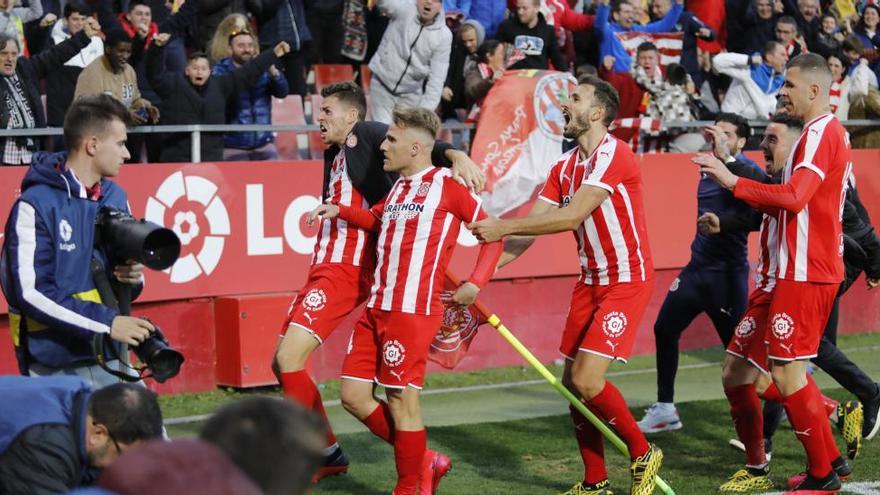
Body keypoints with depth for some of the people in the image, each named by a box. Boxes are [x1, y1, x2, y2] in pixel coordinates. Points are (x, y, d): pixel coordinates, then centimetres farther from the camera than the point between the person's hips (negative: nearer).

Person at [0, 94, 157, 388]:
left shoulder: (115, 197, 8)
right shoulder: (36, 205, -11)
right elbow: (32, 292, -16)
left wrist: (132, 278, -5)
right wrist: (107, 322, -19)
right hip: (53, 367, -6)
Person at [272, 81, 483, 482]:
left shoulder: (366, 134, -5)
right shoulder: (334, 155, 22)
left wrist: (455, 155, -37)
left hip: (346, 269, -10)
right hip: (324, 268, 10)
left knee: (289, 358, -16)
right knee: (282, 363, 11)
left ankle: (324, 453, -6)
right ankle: (328, 458, 19)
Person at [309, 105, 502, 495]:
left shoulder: (445, 186, -5)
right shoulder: (398, 187, 17)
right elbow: (376, 220, 37)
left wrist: (475, 282, -14)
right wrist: (340, 211, 21)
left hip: (413, 310, -8)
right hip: (376, 308, 8)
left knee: (402, 400, -5)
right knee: (353, 395, 7)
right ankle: (424, 462, 21)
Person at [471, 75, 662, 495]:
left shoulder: (613, 155, -17)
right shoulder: (564, 167, 9)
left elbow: (572, 216, -26)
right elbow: (529, 230, 4)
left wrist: (504, 227, -24)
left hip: (626, 279, -8)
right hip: (590, 281, 8)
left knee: (587, 379, -16)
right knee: (573, 382, 5)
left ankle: (643, 454, 6)